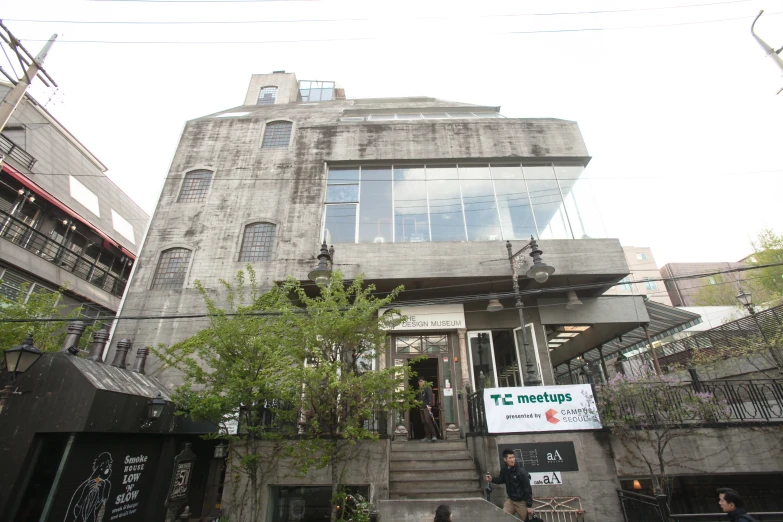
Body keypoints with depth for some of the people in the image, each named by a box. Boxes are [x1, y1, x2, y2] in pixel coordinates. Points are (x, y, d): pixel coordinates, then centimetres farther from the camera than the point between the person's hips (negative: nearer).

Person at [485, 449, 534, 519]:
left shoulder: (521, 471, -23)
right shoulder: (504, 470, -7)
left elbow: (527, 489, -18)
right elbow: (501, 480, 12)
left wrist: (529, 506, -16)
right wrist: (492, 479, -8)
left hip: (522, 502, -5)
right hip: (511, 500, 5)